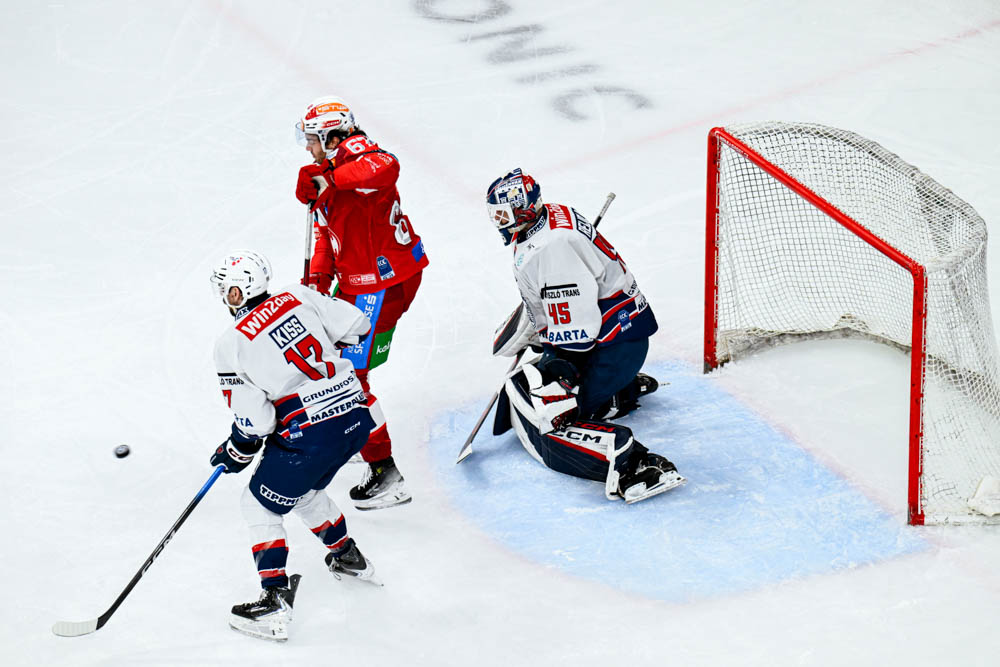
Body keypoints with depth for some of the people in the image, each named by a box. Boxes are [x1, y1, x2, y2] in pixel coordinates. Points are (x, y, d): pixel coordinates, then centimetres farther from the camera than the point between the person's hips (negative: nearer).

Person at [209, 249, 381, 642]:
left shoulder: (231, 344, -8)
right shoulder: (298, 298, 6)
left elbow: (253, 421, -9)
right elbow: (355, 327, 11)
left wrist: (235, 454, 10)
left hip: (311, 435, -7)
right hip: (356, 417, 7)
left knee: (260, 505, 10)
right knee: (302, 490, 31)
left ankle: (275, 602, 1)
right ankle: (348, 558, 45)